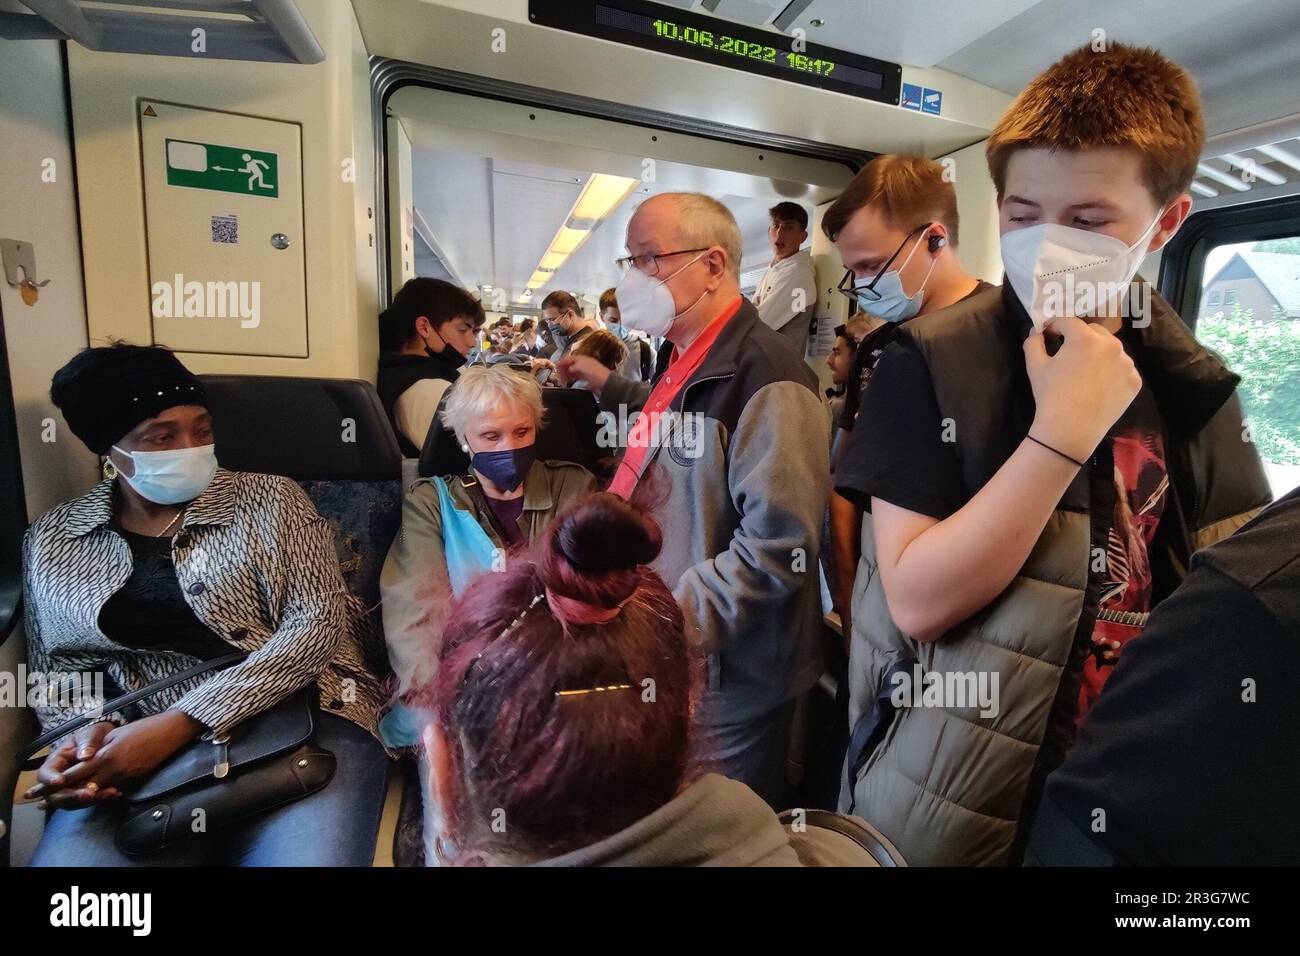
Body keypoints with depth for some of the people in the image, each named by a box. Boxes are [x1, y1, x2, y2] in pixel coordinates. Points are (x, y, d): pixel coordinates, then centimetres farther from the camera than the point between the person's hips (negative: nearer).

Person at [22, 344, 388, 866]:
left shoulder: (268, 499, 3)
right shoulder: (51, 539, 13)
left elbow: (317, 622, -7)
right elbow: (57, 668, 16)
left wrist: (182, 722, -15)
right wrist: (85, 734, -8)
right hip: (139, 755, 2)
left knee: (308, 855, -29)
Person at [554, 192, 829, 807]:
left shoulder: (763, 374, -22)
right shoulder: (688, 361, 10)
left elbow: (779, 546, -27)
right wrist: (608, 386, 25)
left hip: (726, 681, -9)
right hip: (666, 662, 9)